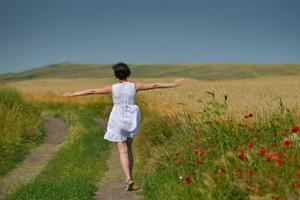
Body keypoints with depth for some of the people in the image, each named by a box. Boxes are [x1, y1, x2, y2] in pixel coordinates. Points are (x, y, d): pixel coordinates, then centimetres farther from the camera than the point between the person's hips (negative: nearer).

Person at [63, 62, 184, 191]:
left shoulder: (113, 88, -6)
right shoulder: (135, 86, -4)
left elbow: (92, 91, -2)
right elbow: (155, 85, -1)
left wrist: (72, 94, 6)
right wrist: (173, 84, 6)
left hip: (118, 120, -2)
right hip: (131, 120, 3)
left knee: (123, 151, -2)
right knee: (129, 149, 18)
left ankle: (128, 179, -17)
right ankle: (129, 178, 21)